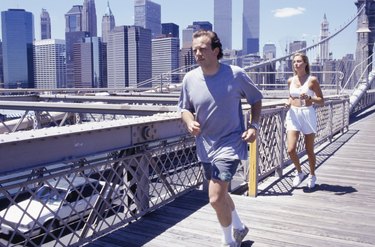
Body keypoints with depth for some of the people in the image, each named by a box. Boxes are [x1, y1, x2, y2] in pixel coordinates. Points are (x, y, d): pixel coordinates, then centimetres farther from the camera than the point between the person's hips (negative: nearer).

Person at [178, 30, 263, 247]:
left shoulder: (236, 74, -12)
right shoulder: (190, 78, -4)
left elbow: (256, 99, 3)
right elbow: (185, 108, 9)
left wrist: (254, 126, -9)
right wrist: (189, 122, -13)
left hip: (230, 143, -5)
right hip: (205, 146, 5)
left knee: (216, 198, -13)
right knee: (221, 194, 21)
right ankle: (239, 227, 49)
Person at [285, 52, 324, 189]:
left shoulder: (312, 80, -5)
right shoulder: (290, 80, 7)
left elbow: (321, 101, -3)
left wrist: (309, 98, -22)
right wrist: (289, 102, 0)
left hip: (308, 114, -3)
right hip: (293, 114, 3)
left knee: (309, 151, 8)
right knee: (291, 150, -9)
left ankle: (312, 175, 32)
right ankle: (299, 172, 18)